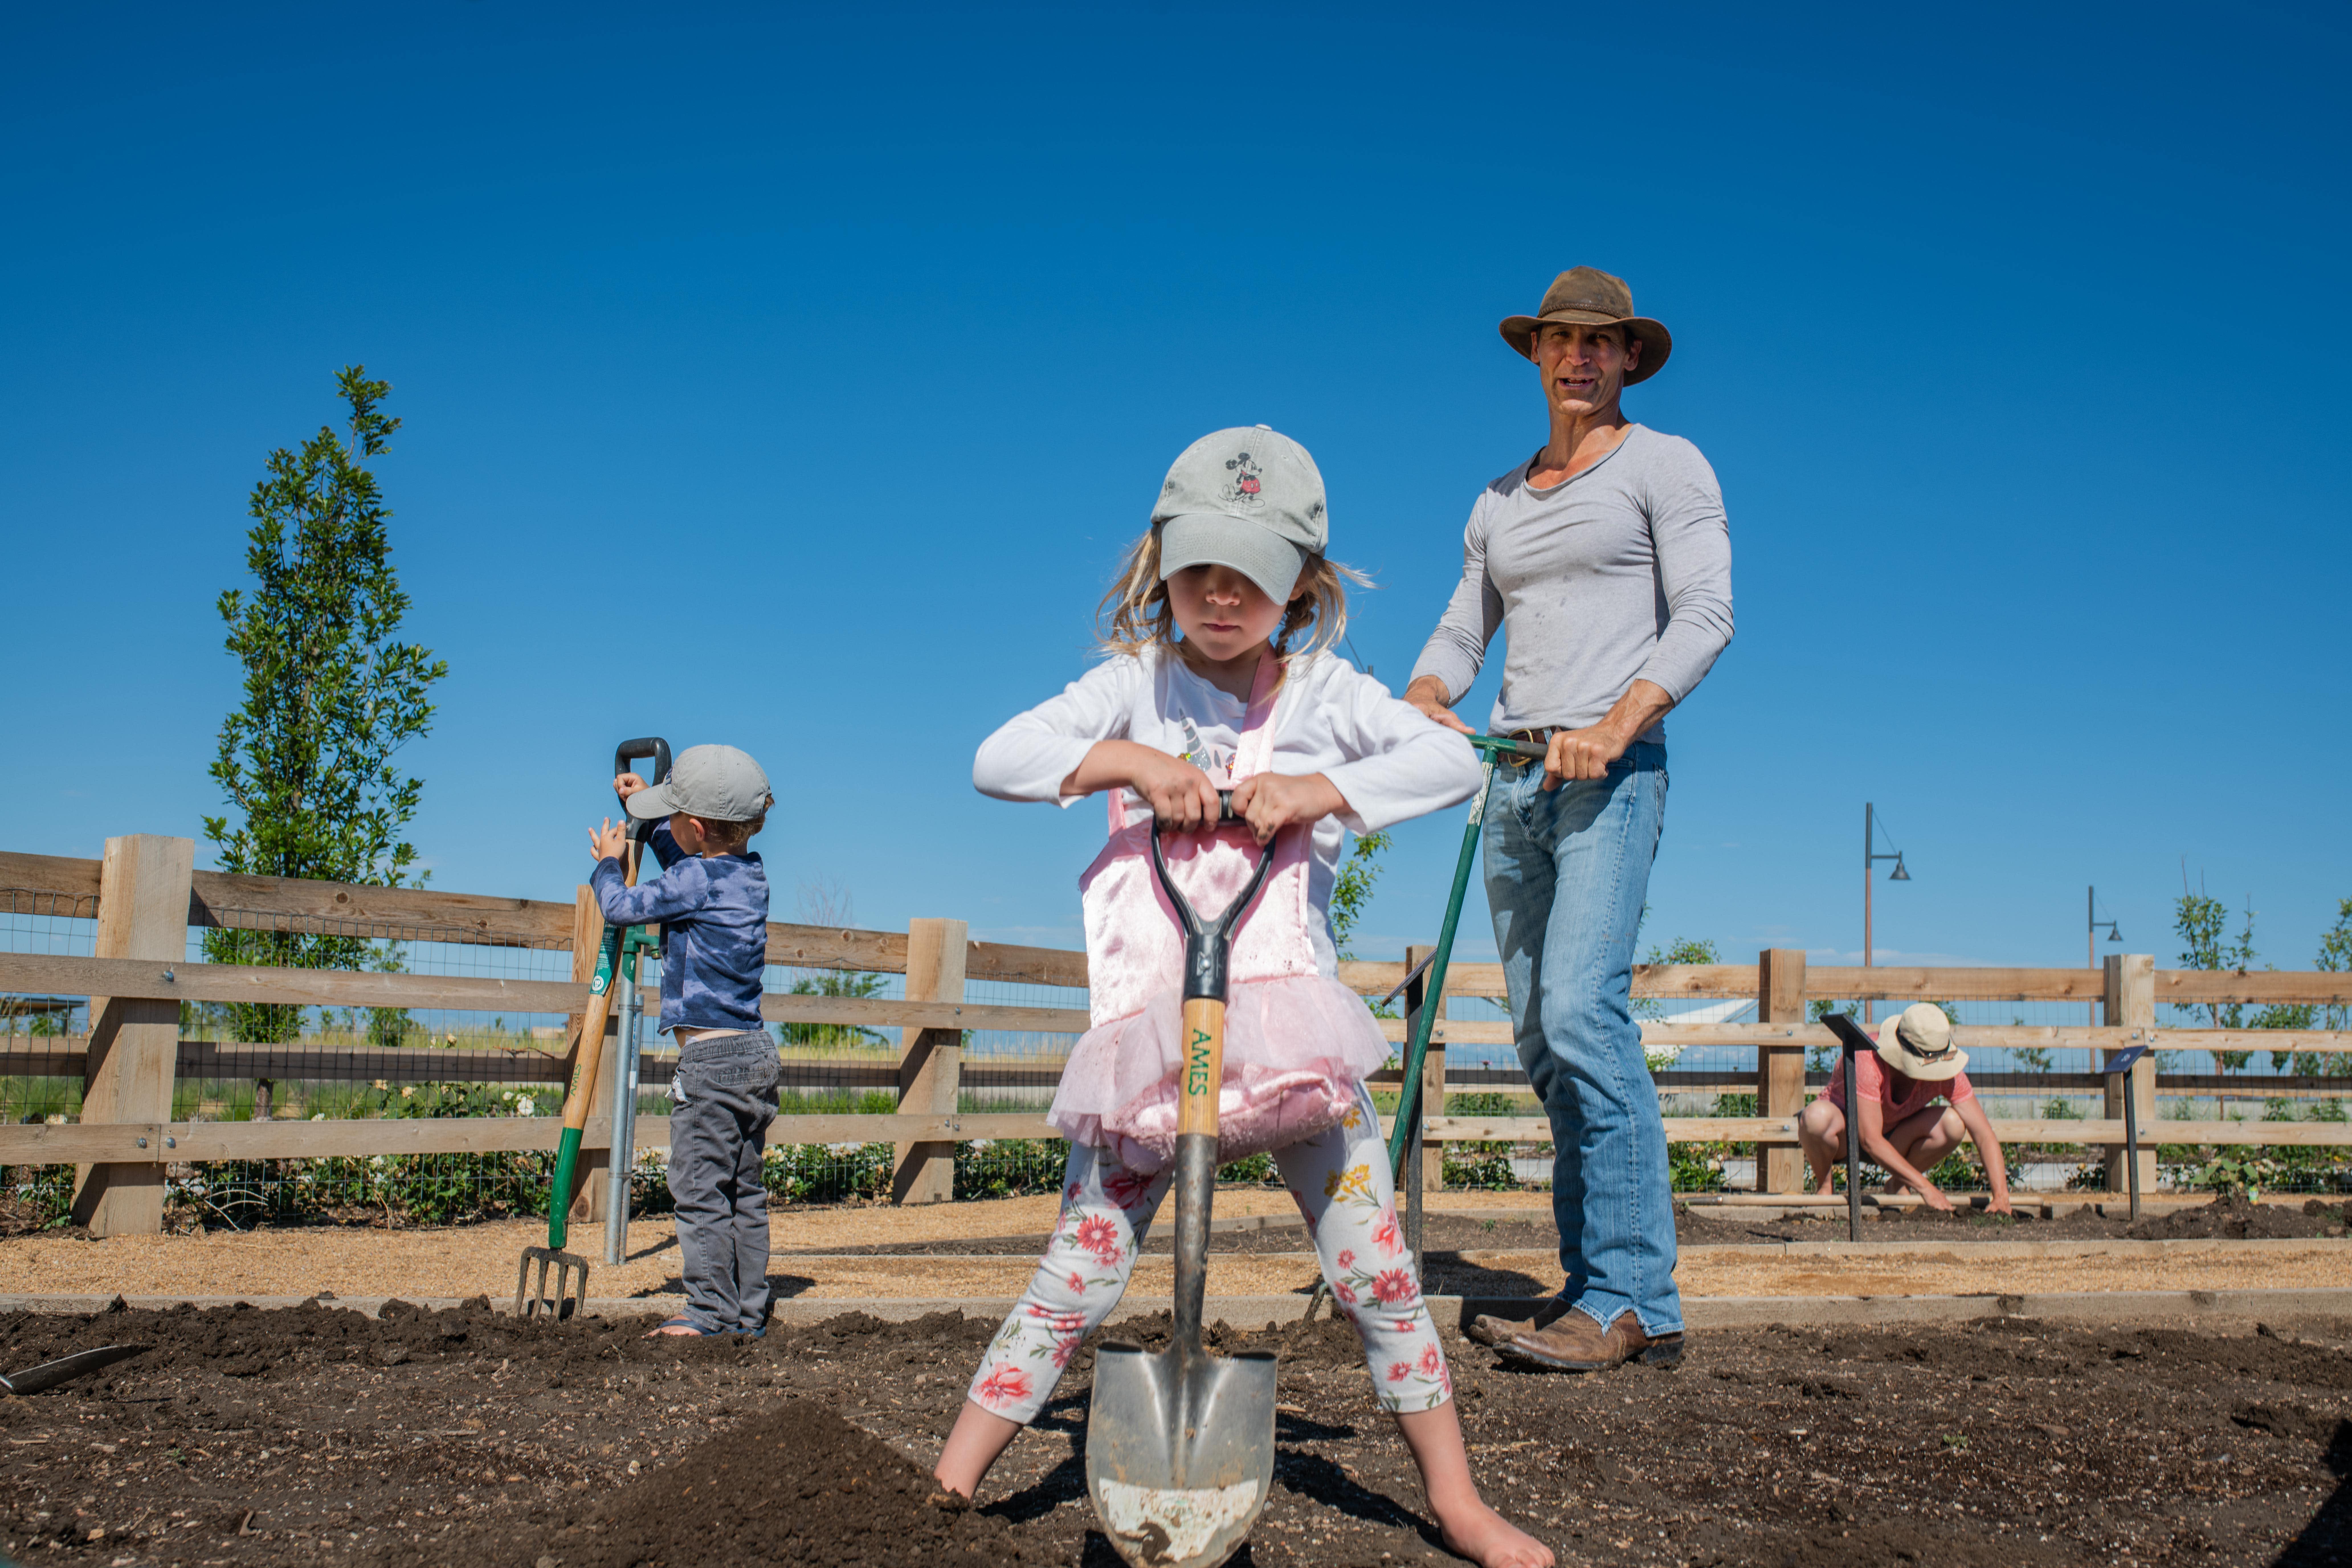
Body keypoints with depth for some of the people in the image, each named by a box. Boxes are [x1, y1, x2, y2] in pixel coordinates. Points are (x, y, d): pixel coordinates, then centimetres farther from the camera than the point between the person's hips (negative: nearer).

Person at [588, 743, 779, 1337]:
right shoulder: (749, 873, 12)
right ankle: (750, 1313, 16)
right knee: (746, 1192, 12)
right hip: (758, 1051, 9)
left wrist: (608, 862, 14)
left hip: (710, 1057, -9)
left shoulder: (696, 881, -14)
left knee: (700, 1190, -2)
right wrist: (646, 808, 34)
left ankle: (711, 1312, 2)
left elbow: (620, 908, -5)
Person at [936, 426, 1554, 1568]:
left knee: (1377, 1274, 4)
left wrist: (1319, 790, -19)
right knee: (1074, 1283, 1)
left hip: (1293, 1024, 1)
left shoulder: (1322, 690, 4)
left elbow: (1453, 763, -8)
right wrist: (1125, 760, -16)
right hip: (1148, 1032, 0)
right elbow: (995, 762, -4)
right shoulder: (1134, 683, 4)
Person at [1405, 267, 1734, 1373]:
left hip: (1613, 770, -6)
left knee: (1582, 1009, -21)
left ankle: (1633, 1296, -15)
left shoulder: (1666, 465, 5)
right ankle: (1601, 1292, 11)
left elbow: (1705, 616, -6)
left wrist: (1615, 725, -21)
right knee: (1541, 1037, 4)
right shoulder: (1501, 502, 22)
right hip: (1515, 776, 6)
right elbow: (1460, 636, 18)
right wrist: (1423, 701, -6)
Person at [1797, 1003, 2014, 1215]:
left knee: (1953, 1123, -25)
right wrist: (1925, 1188, -41)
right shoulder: (1868, 1060, -36)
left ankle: (1898, 1186, 0)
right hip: (1842, 1135, -4)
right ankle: (1823, 1186, -9)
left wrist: (2001, 1197, -33)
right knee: (1819, 1116, -41)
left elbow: (1985, 1135, -20)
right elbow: (1870, 1141, -38)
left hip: (1893, 1138, 4)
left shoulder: (1946, 1070, -22)